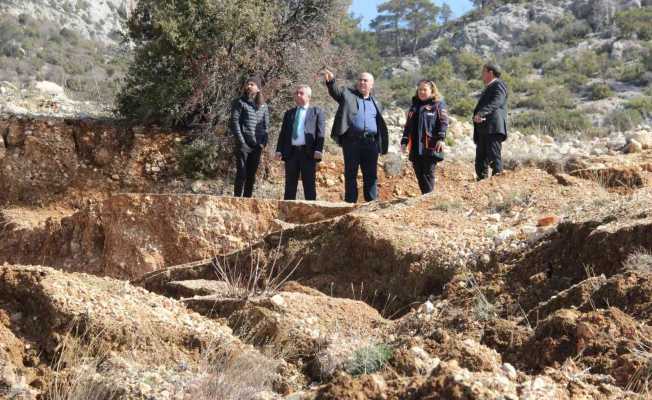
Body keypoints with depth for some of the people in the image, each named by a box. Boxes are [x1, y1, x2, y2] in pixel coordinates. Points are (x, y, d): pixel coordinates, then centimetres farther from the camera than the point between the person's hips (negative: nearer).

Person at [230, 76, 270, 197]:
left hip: (257, 146, 4)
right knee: (241, 174, -7)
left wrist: (263, 142, 1)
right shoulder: (240, 102, 2)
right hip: (243, 144, -4)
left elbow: (266, 125, 14)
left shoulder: (263, 106, 14)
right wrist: (241, 140, -12)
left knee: (251, 175, 6)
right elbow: (234, 122, -4)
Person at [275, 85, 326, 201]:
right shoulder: (289, 113, 20)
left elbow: (320, 132, 0)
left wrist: (318, 150, -12)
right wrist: (279, 150, 4)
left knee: (309, 184, -1)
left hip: (308, 152, -3)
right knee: (290, 185, 5)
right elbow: (283, 133, 16)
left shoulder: (316, 112, 9)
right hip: (291, 152, 4)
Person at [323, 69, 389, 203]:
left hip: (371, 142, 3)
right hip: (352, 141, -3)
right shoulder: (348, 95, 10)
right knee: (350, 174, 0)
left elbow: (381, 125, 19)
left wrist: (382, 145, 10)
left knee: (371, 175, 4)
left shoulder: (376, 103, 20)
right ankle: (350, 203, 3)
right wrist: (330, 81, -32)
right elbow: (335, 91, -10)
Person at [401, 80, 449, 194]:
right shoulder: (414, 106, 20)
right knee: (419, 174, 7)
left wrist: (441, 138, -19)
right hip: (415, 147, 6)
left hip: (430, 146, -6)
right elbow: (408, 125, 21)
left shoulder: (438, 104, 2)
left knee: (428, 173, -5)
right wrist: (404, 141, 13)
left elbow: (443, 122, -7)